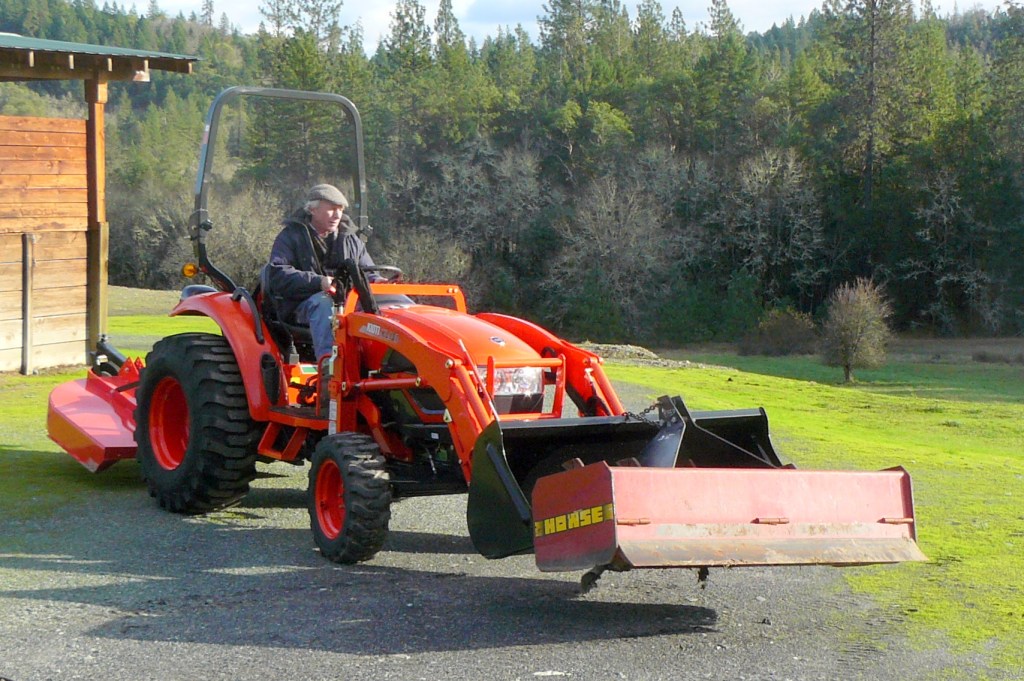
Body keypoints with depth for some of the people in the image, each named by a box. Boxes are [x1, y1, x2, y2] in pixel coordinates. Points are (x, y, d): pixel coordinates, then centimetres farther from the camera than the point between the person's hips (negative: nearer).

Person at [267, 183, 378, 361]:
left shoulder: (350, 239, 22)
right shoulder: (291, 237, 6)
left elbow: (367, 272, 26)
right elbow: (278, 275, -9)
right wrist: (318, 282, -23)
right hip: (302, 305, -4)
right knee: (323, 303, -40)